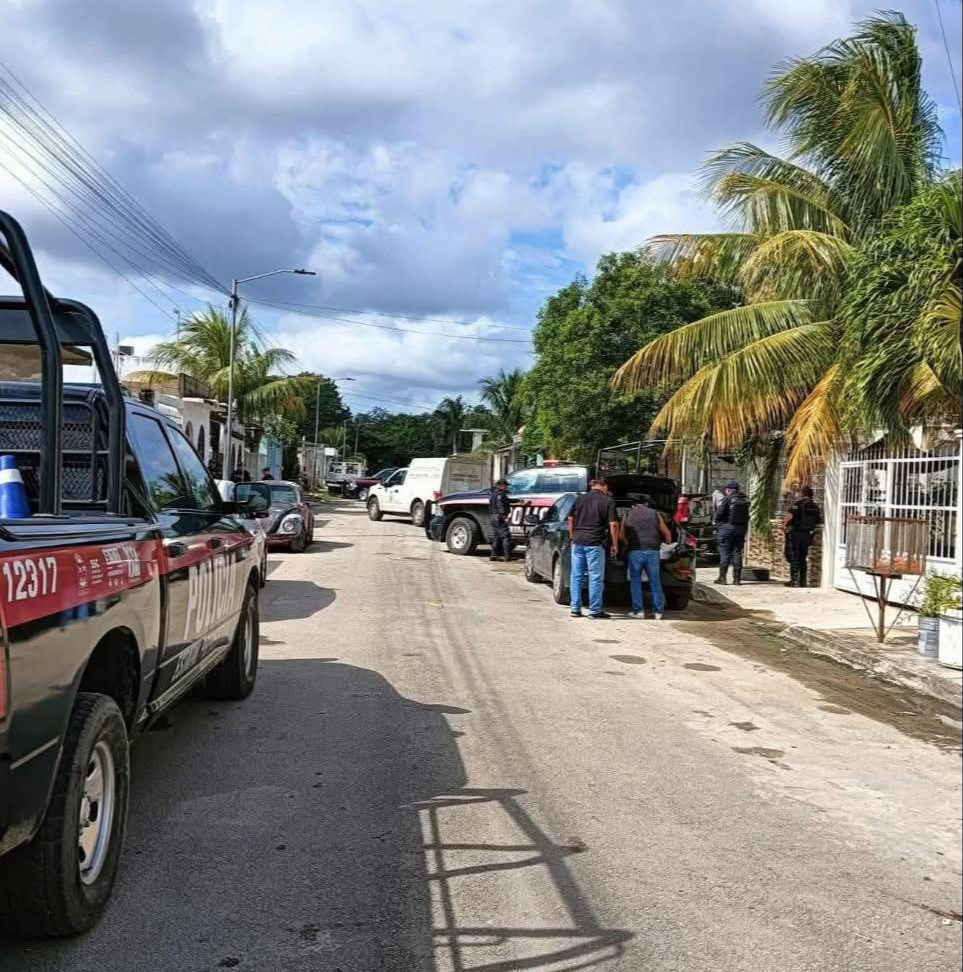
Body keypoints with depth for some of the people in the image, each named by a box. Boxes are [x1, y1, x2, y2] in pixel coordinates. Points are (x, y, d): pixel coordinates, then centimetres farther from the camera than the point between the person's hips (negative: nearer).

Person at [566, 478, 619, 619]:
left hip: (578, 542, 4)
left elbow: (570, 520, 11)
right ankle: (594, 610, 6)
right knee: (596, 577, 3)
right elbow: (613, 525, -8)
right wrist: (614, 544, 0)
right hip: (595, 544, -4)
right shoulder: (608, 501, -2)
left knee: (576, 576, 10)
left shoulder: (580, 499, 10)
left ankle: (575, 608, 13)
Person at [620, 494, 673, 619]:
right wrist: (668, 543, 30)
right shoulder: (655, 514, 9)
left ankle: (638, 610, 6)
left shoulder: (628, 514, 10)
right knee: (655, 582, 8)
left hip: (635, 551, 0)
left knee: (635, 581, 9)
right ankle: (658, 611, 10)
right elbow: (666, 533, 12)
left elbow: (621, 535, 11)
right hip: (652, 552, 0)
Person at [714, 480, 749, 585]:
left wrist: (717, 522, 5)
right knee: (737, 553, 9)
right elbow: (747, 515, 4)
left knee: (725, 553, 1)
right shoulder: (745, 499, 6)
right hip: (742, 527, 4)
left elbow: (719, 513, -13)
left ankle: (722, 577, -1)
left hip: (727, 527, -4)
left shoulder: (727, 499, -9)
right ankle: (737, 578, 8)